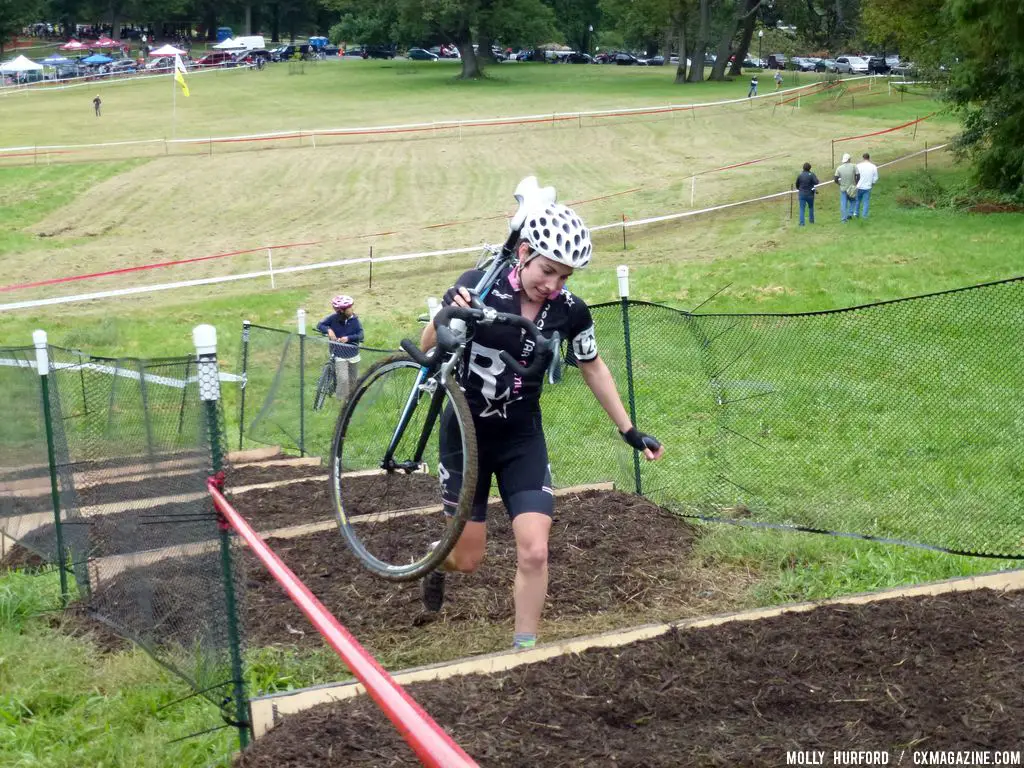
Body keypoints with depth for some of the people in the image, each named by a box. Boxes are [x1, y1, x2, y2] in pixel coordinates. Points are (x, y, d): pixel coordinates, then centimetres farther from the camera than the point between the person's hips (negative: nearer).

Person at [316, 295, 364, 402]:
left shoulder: (354, 319, -7)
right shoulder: (333, 318, -11)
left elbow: (360, 335, -10)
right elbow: (319, 325, -5)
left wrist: (348, 338, -26)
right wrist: (328, 330, -25)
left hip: (353, 354, 3)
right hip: (339, 355, -3)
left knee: (353, 380, 15)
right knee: (343, 380, -15)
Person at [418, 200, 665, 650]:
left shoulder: (569, 312, -11)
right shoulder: (478, 288, -19)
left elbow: (592, 368, 7)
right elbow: (427, 348, -11)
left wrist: (629, 431, 8)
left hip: (523, 438, 2)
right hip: (466, 433, -2)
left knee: (534, 551, -12)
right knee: (467, 559, 6)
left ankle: (525, 649, 4)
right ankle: (438, 563, 43)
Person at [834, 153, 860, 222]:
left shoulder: (839, 168, -7)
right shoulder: (854, 166, -10)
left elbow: (836, 180, -7)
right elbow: (858, 177, -12)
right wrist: (856, 183, 4)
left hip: (843, 188, 0)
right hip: (852, 188, 0)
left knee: (843, 204, 8)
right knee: (853, 201, 24)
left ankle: (843, 218, 9)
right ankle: (850, 213, 14)